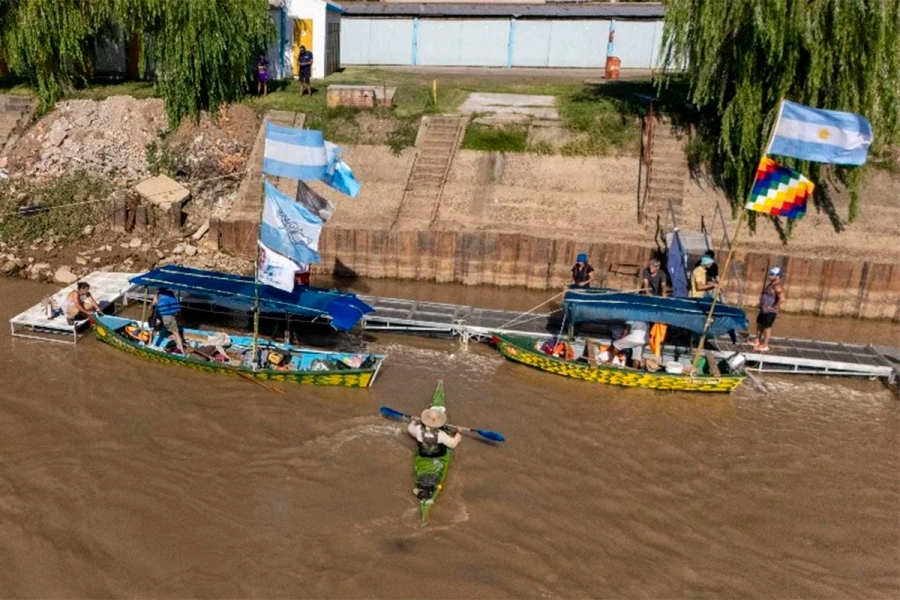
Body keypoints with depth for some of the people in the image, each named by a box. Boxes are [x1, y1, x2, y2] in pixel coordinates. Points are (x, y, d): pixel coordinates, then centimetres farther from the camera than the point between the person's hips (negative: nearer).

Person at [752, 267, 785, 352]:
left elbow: (782, 299, -33)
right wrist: (761, 303, 17)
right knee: (759, 324, 20)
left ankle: (765, 345, 10)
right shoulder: (770, 283, 10)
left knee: (767, 327, 0)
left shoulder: (777, 287, -22)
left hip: (770, 311, -10)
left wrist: (774, 307, -23)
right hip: (764, 309, 10)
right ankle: (757, 341, 35)